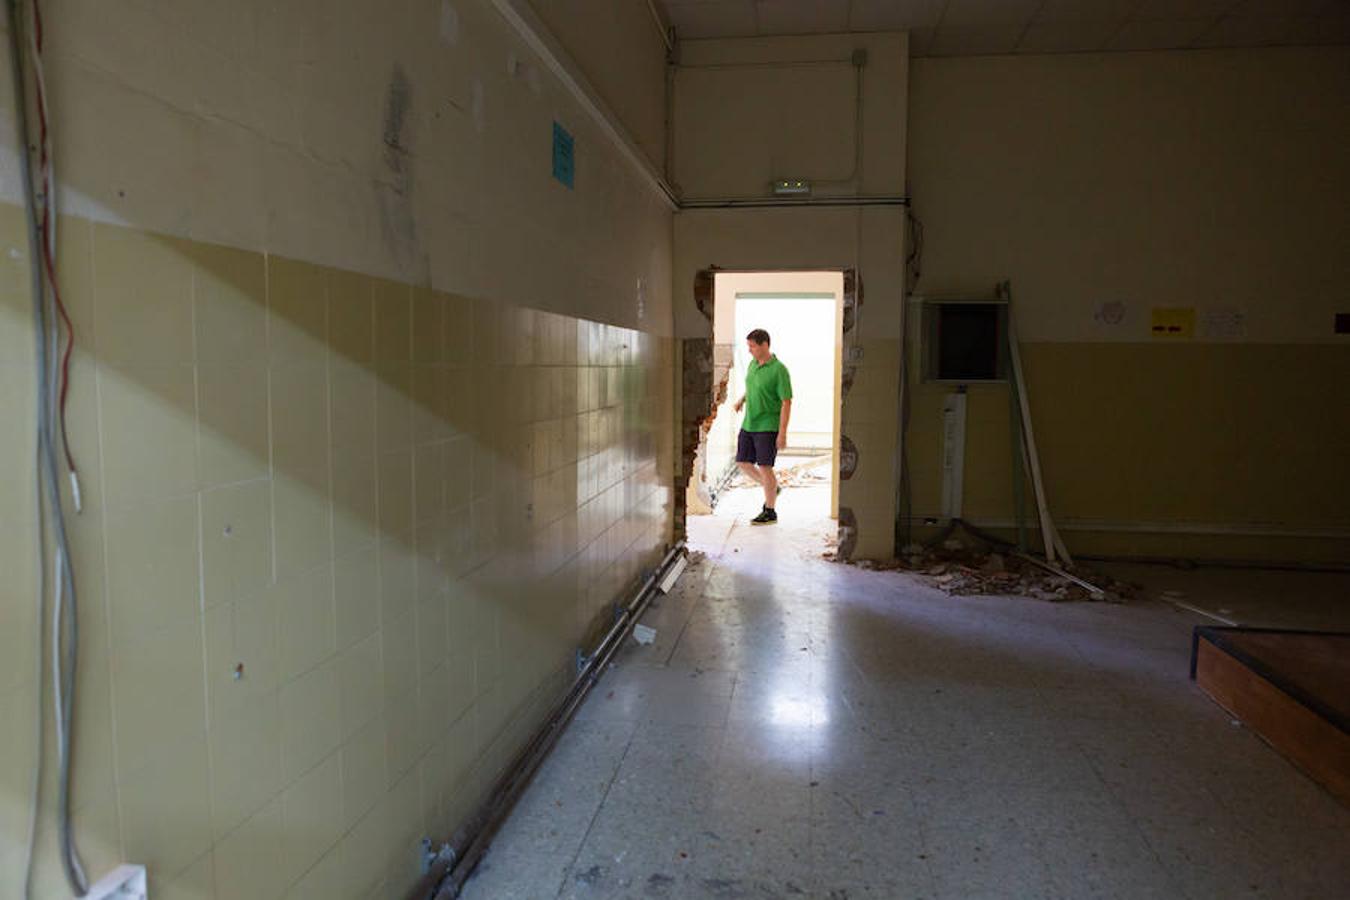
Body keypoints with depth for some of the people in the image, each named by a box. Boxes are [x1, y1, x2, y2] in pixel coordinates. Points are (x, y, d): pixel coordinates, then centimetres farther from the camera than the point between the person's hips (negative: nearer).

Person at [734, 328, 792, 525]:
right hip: (748, 425, 8)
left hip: (768, 427, -7)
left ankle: (770, 512, 11)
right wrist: (742, 399, 8)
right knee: (743, 463, 8)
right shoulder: (753, 364, 8)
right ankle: (772, 488, 30)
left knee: (764, 467, -3)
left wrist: (782, 433, -19)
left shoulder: (779, 370, -15)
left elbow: (786, 402, -16)